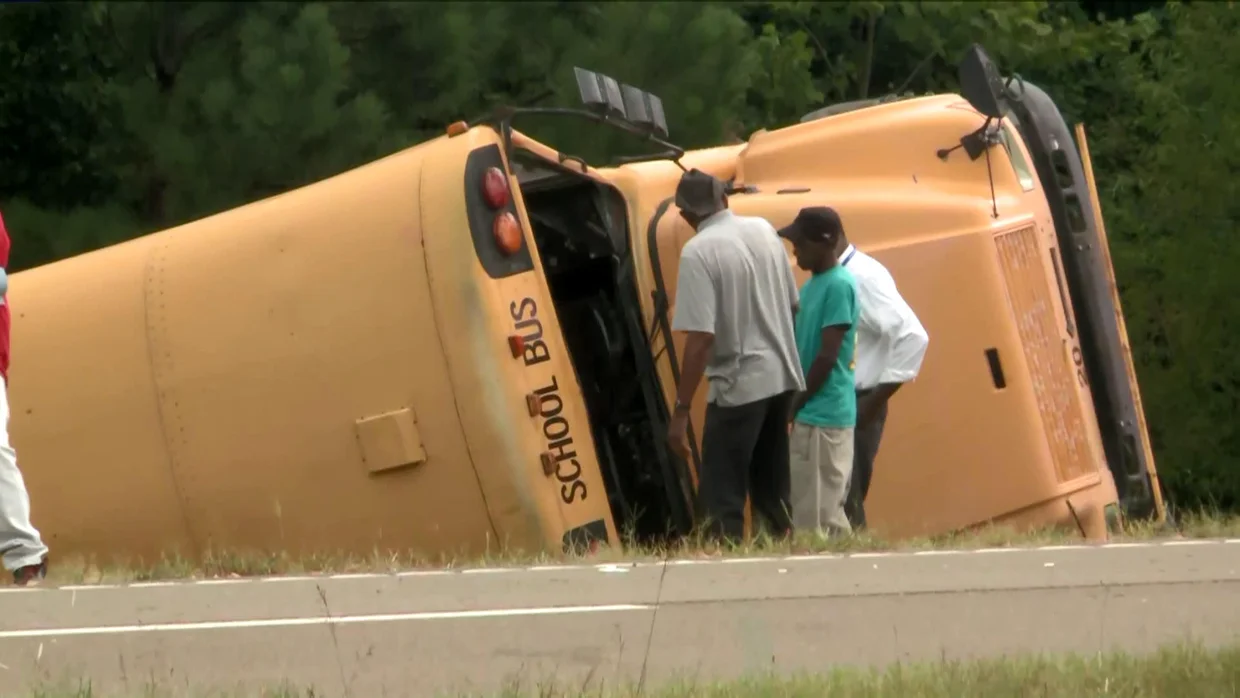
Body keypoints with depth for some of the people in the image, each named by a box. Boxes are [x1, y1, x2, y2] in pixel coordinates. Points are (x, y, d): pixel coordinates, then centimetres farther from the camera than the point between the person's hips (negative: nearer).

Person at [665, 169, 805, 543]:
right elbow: (792, 305, 12)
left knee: (721, 498, -3)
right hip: (782, 376, 7)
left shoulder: (699, 252, -14)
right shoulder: (764, 231, 5)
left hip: (738, 385, -7)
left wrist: (681, 410, -16)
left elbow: (701, 338, -19)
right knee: (772, 489, 17)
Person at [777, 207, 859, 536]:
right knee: (826, 511, 11)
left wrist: (795, 404, -11)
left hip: (823, 414, -9)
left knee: (813, 517, -9)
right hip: (813, 414, 9)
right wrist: (793, 403, 9)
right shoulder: (812, 286, 15)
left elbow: (828, 356, -17)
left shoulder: (839, 286, -14)